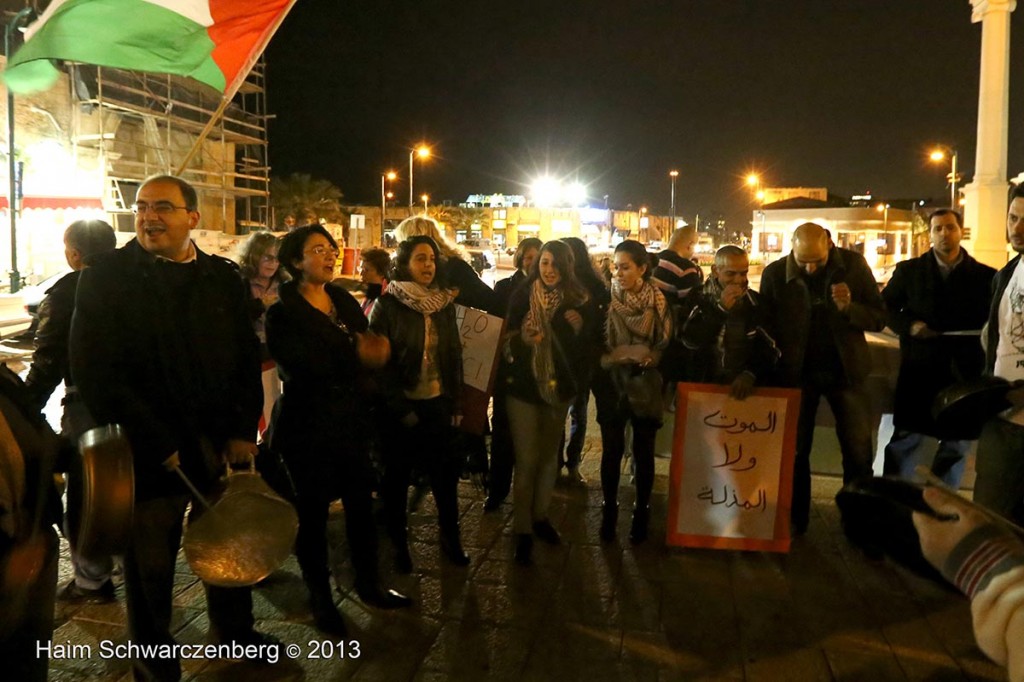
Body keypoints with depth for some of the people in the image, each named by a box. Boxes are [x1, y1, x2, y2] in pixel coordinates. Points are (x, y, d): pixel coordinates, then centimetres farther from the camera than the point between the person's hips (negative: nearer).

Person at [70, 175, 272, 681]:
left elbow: (248, 358, 6)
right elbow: (95, 372, -11)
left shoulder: (223, 277, 6)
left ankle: (234, 630, 42)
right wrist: (158, 443, -15)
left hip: (222, 445, 3)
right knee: (150, 566, 12)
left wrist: (243, 430, -3)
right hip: (148, 451, -3)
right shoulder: (104, 279, -5)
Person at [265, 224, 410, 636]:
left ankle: (368, 585, 31)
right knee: (313, 513, 8)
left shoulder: (345, 301, 9)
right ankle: (320, 599, 26)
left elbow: (370, 350, 2)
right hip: (307, 427, -5)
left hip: (351, 420, 5)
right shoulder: (283, 313, -9)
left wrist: (374, 353, -20)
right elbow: (301, 367, -23)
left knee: (361, 506, 12)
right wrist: (355, 354, -23)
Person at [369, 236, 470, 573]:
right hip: (400, 406, -3)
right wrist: (400, 408, -13)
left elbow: (454, 355, 8)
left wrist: (455, 402, 3)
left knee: (445, 472, 9)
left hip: (438, 404, 4)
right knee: (397, 475, 10)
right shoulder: (387, 305, -7)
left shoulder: (444, 303, 6)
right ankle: (399, 542, 26)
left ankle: (450, 535, 28)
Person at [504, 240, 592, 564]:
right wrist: (522, 339, -26)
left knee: (549, 456, 15)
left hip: (558, 388, 3)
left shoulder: (577, 301, -1)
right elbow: (508, 337, -6)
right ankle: (523, 529, 13)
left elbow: (582, 345, 2)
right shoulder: (521, 296, -6)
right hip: (523, 387, -3)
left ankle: (540, 516, 33)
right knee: (526, 460, 1)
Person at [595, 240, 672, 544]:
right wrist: (608, 361, -15)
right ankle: (609, 511, 23)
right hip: (612, 383, 0)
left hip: (645, 384, 0)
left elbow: (666, 343, -1)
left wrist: (646, 359, -15)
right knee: (612, 450, 7)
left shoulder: (657, 300, -4)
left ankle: (641, 513, 25)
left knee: (643, 452, 9)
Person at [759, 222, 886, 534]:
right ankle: (795, 521, 22)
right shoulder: (775, 274, -9)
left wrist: (849, 308, -24)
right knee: (794, 451, 8)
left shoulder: (854, 265, -8)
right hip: (797, 372, 0)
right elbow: (765, 326, -3)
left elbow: (879, 317, -4)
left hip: (844, 369, 1)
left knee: (859, 452, 6)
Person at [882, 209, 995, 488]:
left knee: (957, 445, 11)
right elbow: (885, 307, 9)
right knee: (904, 442, 2)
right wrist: (909, 326, -10)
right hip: (919, 371, -1)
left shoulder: (985, 276, 4)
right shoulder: (909, 270, 4)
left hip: (965, 373, 1)